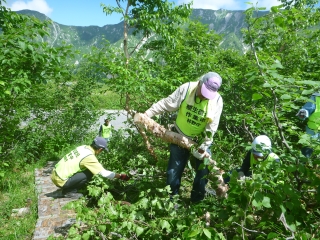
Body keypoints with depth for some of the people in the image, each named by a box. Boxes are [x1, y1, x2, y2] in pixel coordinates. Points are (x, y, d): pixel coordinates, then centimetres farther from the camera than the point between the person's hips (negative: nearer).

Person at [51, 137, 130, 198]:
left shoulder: (83, 147, 1)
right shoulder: (89, 157, -20)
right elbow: (104, 173, -17)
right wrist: (121, 176, -8)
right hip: (60, 180, -8)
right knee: (89, 174, -13)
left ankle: (68, 189, 13)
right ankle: (69, 191, 0)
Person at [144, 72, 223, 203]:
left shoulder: (217, 100, -16)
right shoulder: (186, 88, -17)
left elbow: (212, 127, -14)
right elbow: (166, 103, -14)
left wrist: (203, 147, -14)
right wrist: (147, 113, -20)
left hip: (201, 140, 0)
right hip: (180, 137, 0)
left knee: (203, 172, 4)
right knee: (173, 171, 6)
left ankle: (197, 201, 26)